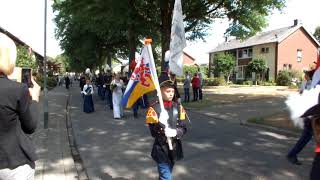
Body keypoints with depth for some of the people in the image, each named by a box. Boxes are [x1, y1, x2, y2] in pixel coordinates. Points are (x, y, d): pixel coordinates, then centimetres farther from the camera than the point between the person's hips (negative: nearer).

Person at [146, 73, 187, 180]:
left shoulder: (178, 107, 0)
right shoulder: (154, 109, -14)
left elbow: (183, 128, -2)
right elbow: (153, 133, -15)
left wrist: (175, 132, -22)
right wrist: (161, 124, -33)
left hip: (175, 148, 5)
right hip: (161, 149, -5)